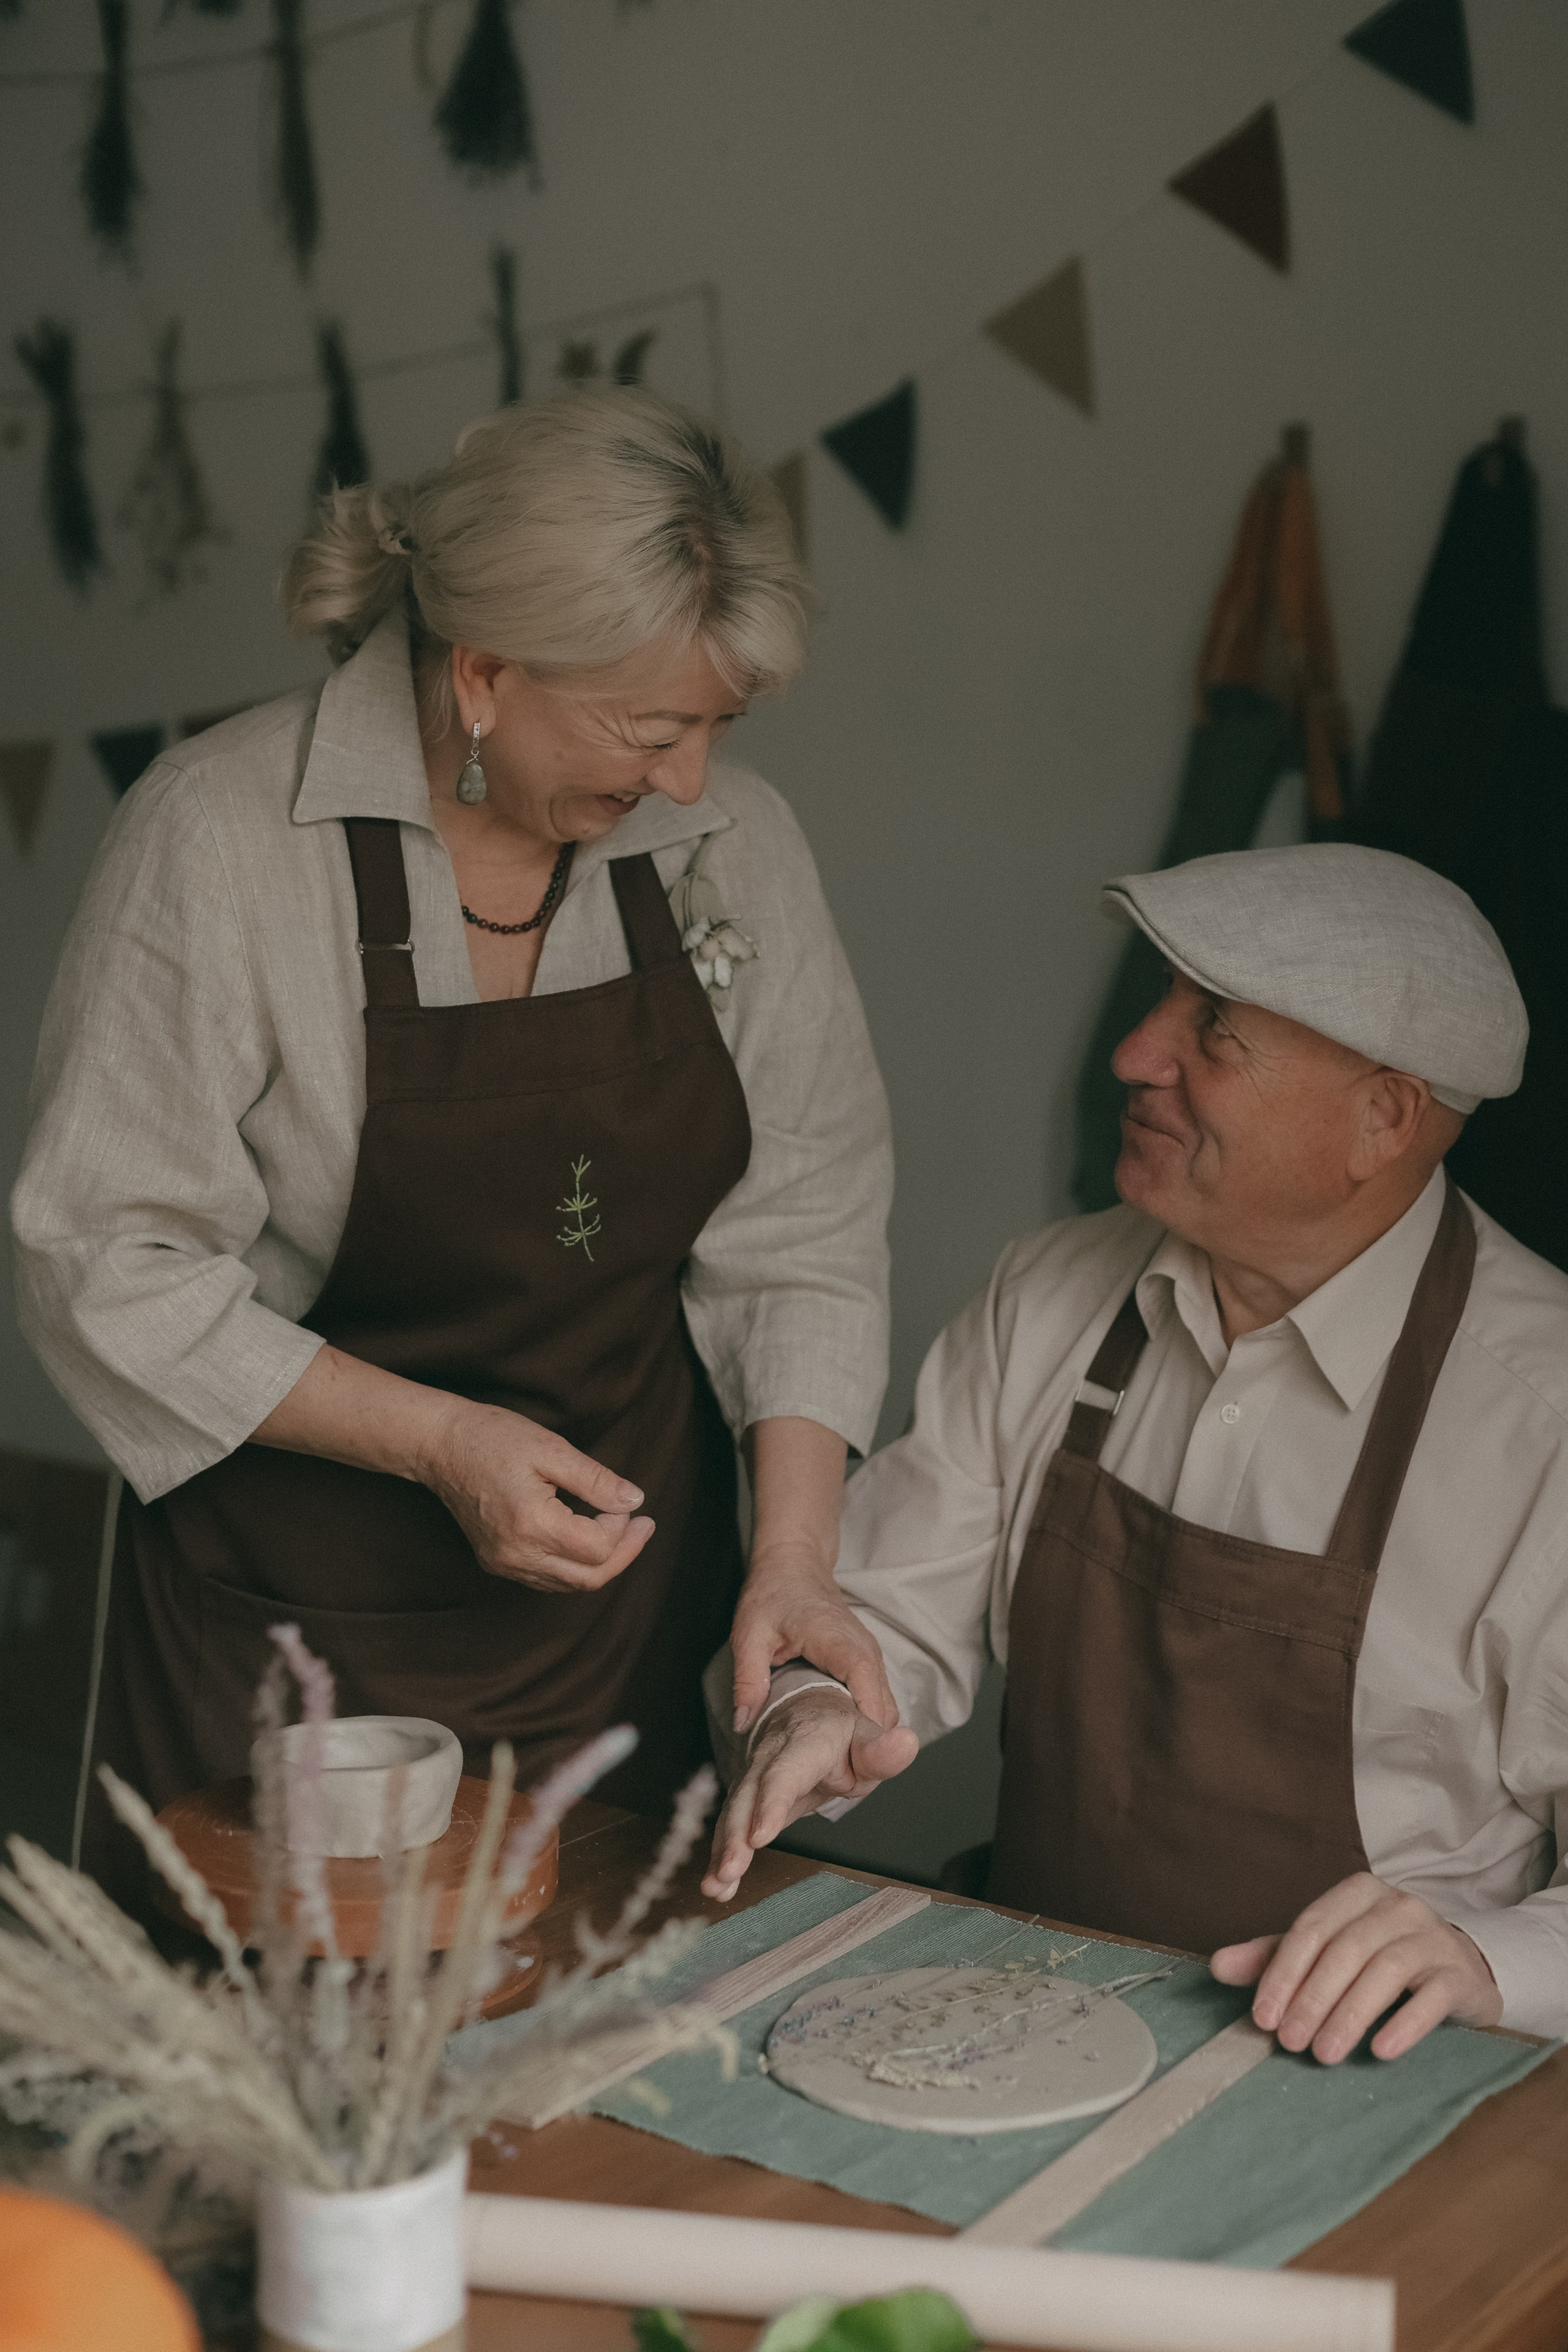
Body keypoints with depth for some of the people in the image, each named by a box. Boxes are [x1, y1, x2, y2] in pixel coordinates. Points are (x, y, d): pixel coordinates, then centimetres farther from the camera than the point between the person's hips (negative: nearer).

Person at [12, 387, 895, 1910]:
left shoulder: (732, 843, -3)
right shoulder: (220, 836, -16)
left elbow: (802, 1229, 1)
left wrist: (795, 1556, -10)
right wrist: (441, 1442, -19)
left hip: (623, 1606, 4)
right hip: (291, 1627, -3)